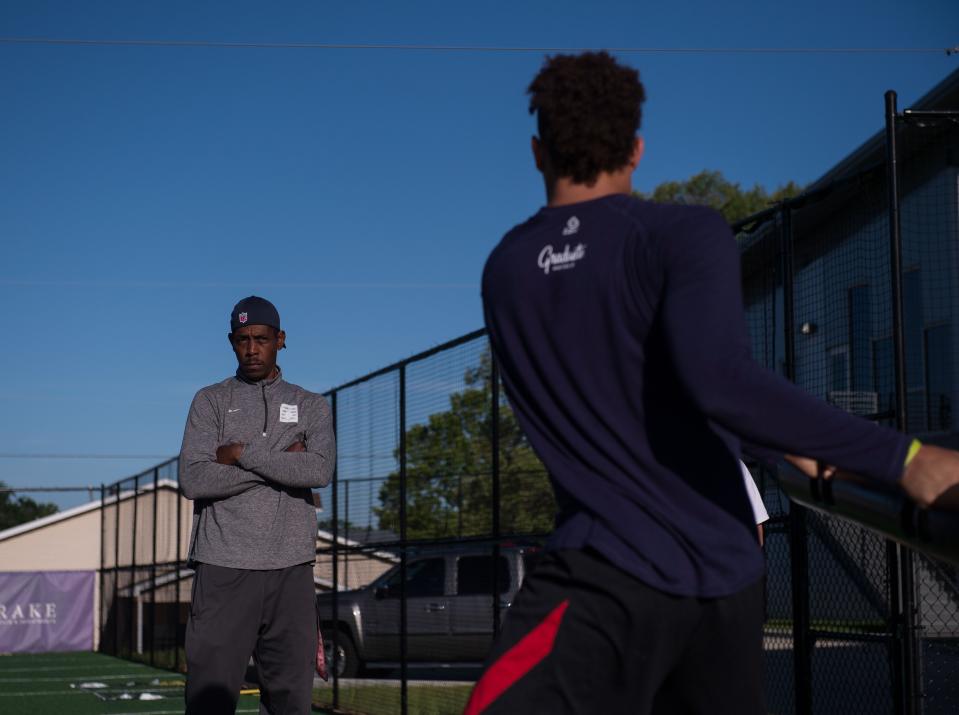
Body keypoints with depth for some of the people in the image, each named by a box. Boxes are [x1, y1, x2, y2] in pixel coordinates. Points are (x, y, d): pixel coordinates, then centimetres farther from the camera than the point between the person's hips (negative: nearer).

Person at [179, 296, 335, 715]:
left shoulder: (311, 406, 13)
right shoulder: (210, 401, 10)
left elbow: (320, 471, -7)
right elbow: (192, 480, -5)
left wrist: (243, 454, -7)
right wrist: (281, 463, -6)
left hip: (291, 570, 2)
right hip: (224, 569, -2)